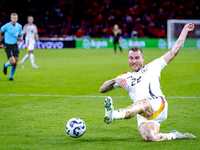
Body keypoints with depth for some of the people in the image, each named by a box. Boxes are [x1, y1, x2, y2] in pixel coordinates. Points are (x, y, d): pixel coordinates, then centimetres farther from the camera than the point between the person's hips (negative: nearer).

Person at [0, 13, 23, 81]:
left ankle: (11, 77, 21)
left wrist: (20, 39, -10)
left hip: (15, 46, 4)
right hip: (8, 46, -4)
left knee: (15, 63, 1)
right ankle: (6, 65, 20)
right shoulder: (7, 26, -13)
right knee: (13, 62, -16)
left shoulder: (19, 26, 0)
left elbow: (20, 36, 14)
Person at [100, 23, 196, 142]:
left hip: (158, 106, -2)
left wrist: (184, 31, 22)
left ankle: (114, 115, -65)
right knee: (149, 138, -31)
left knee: (141, 104, -39)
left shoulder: (152, 67, 22)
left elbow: (174, 52, 24)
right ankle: (174, 136, -5)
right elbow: (102, 89, 17)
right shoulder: (125, 77, 25)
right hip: (143, 117, 2)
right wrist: (115, 81, -4)